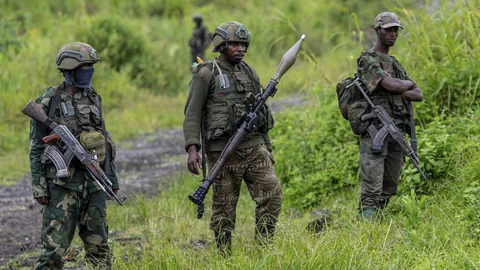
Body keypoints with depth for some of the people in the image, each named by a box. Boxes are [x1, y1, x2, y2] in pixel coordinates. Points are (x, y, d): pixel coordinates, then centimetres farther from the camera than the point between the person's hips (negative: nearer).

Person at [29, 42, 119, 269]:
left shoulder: (93, 99, 11)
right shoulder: (49, 102, -6)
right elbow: (37, 148, -5)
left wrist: (111, 178, 16)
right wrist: (38, 186, -11)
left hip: (93, 182, 6)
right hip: (63, 182, -6)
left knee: (98, 242, 9)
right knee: (55, 244, -8)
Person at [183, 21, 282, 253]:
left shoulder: (249, 73, 14)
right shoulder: (206, 74, -4)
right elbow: (192, 114, -8)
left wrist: (267, 147, 20)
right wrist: (192, 149, -18)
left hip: (253, 147, 5)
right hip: (223, 151, -5)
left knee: (272, 193, -8)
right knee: (224, 208, 1)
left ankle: (263, 247, 0)